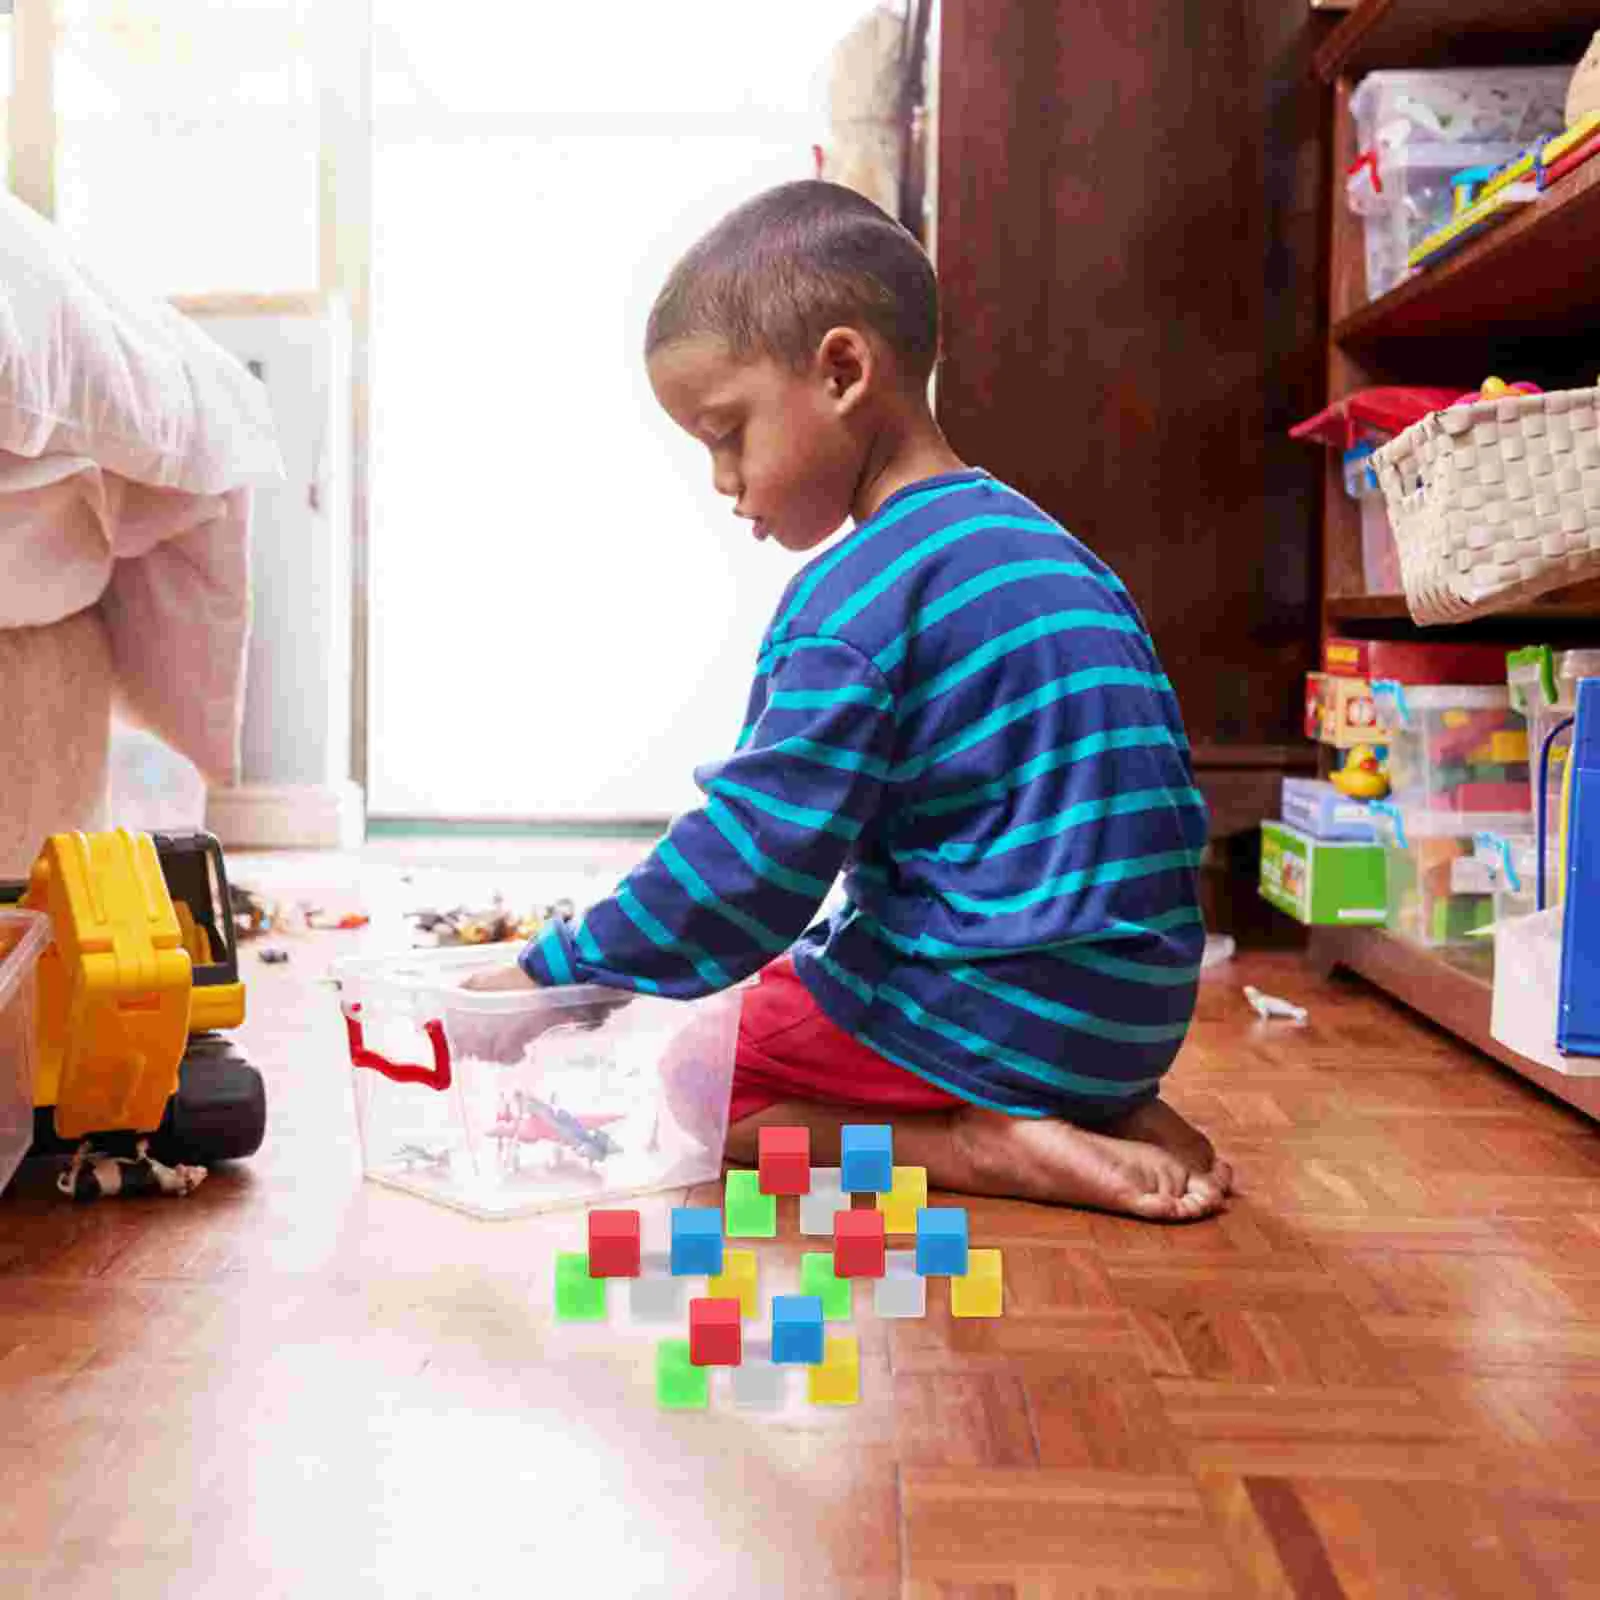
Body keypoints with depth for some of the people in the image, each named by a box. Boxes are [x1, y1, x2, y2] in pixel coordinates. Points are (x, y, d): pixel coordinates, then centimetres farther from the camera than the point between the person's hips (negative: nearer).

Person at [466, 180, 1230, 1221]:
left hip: (989, 1011, -9)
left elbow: (749, 863, -20)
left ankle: (969, 1148, -11)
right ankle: (1116, 1116, 9)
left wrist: (550, 978, -9)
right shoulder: (1046, 548, 12)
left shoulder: (855, 599, -16)